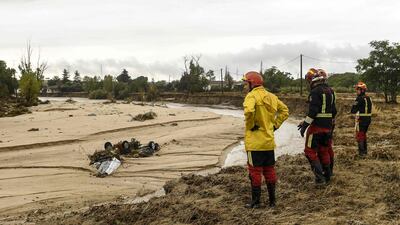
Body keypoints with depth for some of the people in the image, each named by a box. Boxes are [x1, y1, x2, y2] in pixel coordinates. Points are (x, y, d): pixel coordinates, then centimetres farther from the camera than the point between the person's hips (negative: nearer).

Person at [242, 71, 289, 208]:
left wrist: (251, 125, -17)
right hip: (269, 141, 7)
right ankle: (272, 200, 21)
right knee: (269, 170, 14)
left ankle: (256, 201, 9)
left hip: (255, 142, -7)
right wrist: (275, 124, 13)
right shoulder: (271, 96, 10)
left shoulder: (252, 96, -13)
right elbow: (285, 111, 18)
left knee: (255, 171, 2)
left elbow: (249, 111, -33)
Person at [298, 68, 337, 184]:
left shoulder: (315, 92, -15)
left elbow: (312, 111, -21)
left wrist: (305, 124, -18)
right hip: (328, 126, 8)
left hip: (317, 126, -8)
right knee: (325, 150, 18)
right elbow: (334, 111, 16)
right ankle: (327, 175, 26)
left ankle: (320, 176, -7)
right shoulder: (331, 91, 12)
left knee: (311, 151, -1)